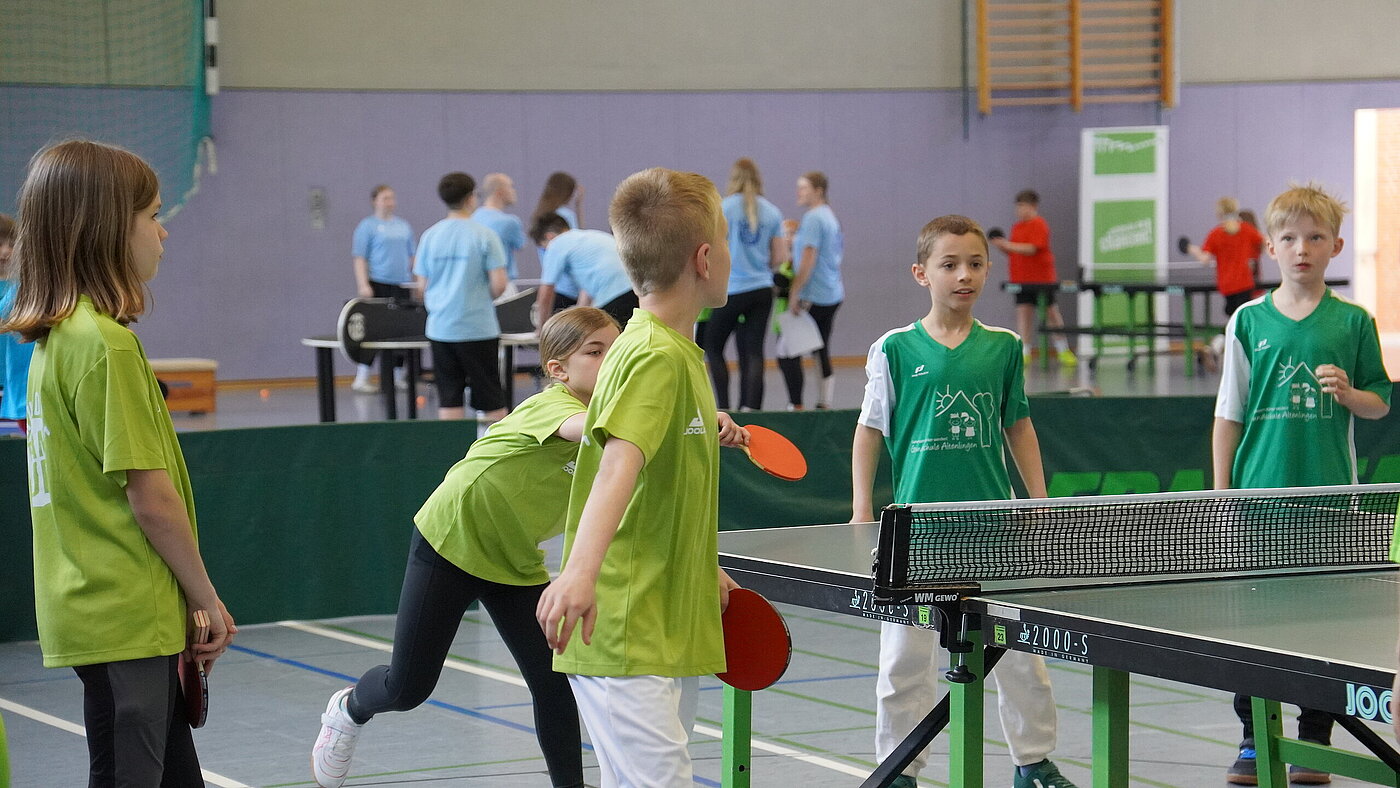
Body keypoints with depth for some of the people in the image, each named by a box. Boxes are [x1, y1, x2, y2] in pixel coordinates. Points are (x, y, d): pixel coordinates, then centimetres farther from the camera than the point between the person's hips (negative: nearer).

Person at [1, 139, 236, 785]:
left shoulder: (55, 339, 11)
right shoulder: (107, 343, -17)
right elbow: (152, 498, -17)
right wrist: (206, 598, -5)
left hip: (92, 608, 9)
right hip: (126, 617, -9)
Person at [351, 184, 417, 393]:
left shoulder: (403, 226, 16)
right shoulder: (368, 226, -1)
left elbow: (412, 256, 21)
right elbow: (359, 258, -6)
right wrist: (363, 285, -15)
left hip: (401, 285, 5)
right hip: (377, 284, -5)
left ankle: (398, 374, 13)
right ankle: (362, 377, -4)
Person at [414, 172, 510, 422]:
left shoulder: (430, 236, 2)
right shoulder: (484, 235, -8)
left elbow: (422, 286, 5)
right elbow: (499, 285, -10)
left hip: (440, 328, 3)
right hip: (478, 328, -3)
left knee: (449, 400, 5)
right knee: (492, 401, 5)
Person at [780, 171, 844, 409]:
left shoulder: (813, 219, -13)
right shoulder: (830, 216, 15)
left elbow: (808, 259, -18)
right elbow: (841, 249, 23)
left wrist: (795, 294, -17)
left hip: (813, 298, -10)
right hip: (833, 295, 10)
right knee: (822, 353, 11)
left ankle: (796, 405, -9)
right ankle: (824, 405, 11)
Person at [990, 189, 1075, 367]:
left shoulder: (1039, 225, -10)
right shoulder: (1017, 227, 13)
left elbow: (1031, 249, -19)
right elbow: (1014, 252, 18)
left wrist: (1008, 245, -21)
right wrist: (1002, 246, 0)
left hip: (1042, 278, -6)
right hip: (1022, 279, 6)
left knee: (1052, 312, 1)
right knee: (1023, 312, -1)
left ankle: (1063, 351, 8)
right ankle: (1024, 352, 1)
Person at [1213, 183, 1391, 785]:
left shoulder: (1353, 322, 4)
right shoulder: (1248, 321, 4)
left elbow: (1381, 404, 9)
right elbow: (1228, 414, 6)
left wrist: (1349, 392, -13)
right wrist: (1221, 494, 3)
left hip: (1329, 498, 0)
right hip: (1259, 497, 0)